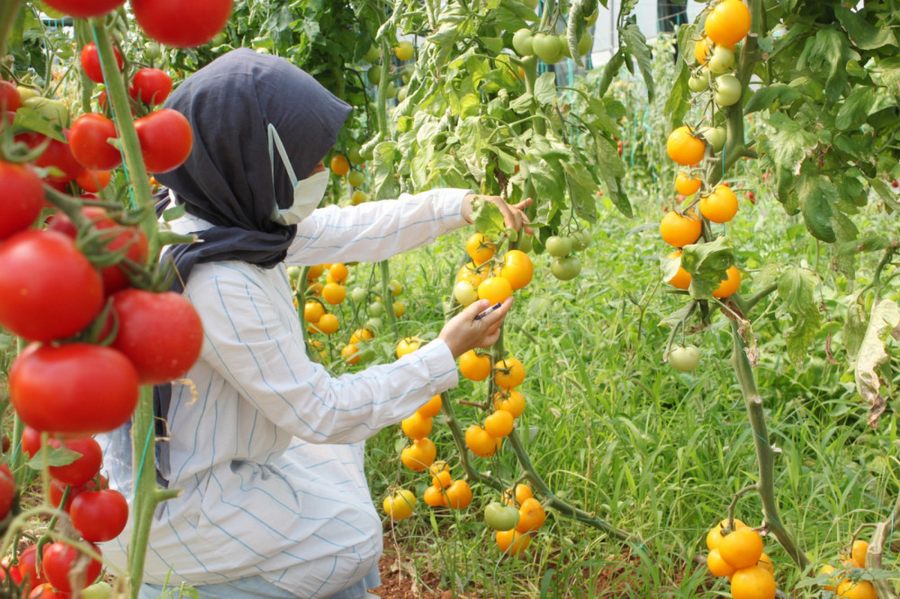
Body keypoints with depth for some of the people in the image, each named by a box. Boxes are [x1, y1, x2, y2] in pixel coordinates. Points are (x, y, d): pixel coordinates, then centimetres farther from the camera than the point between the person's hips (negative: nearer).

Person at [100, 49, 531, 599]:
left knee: (336, 452, 25)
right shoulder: (217, 283, -34)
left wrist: (460, 206, -1)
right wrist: (446, 353, -17)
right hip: (171, 509, -8)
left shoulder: (221, 216, -8)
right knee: (351, 536, 10)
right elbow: (323, 414, -26)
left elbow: (344, 231, 3)